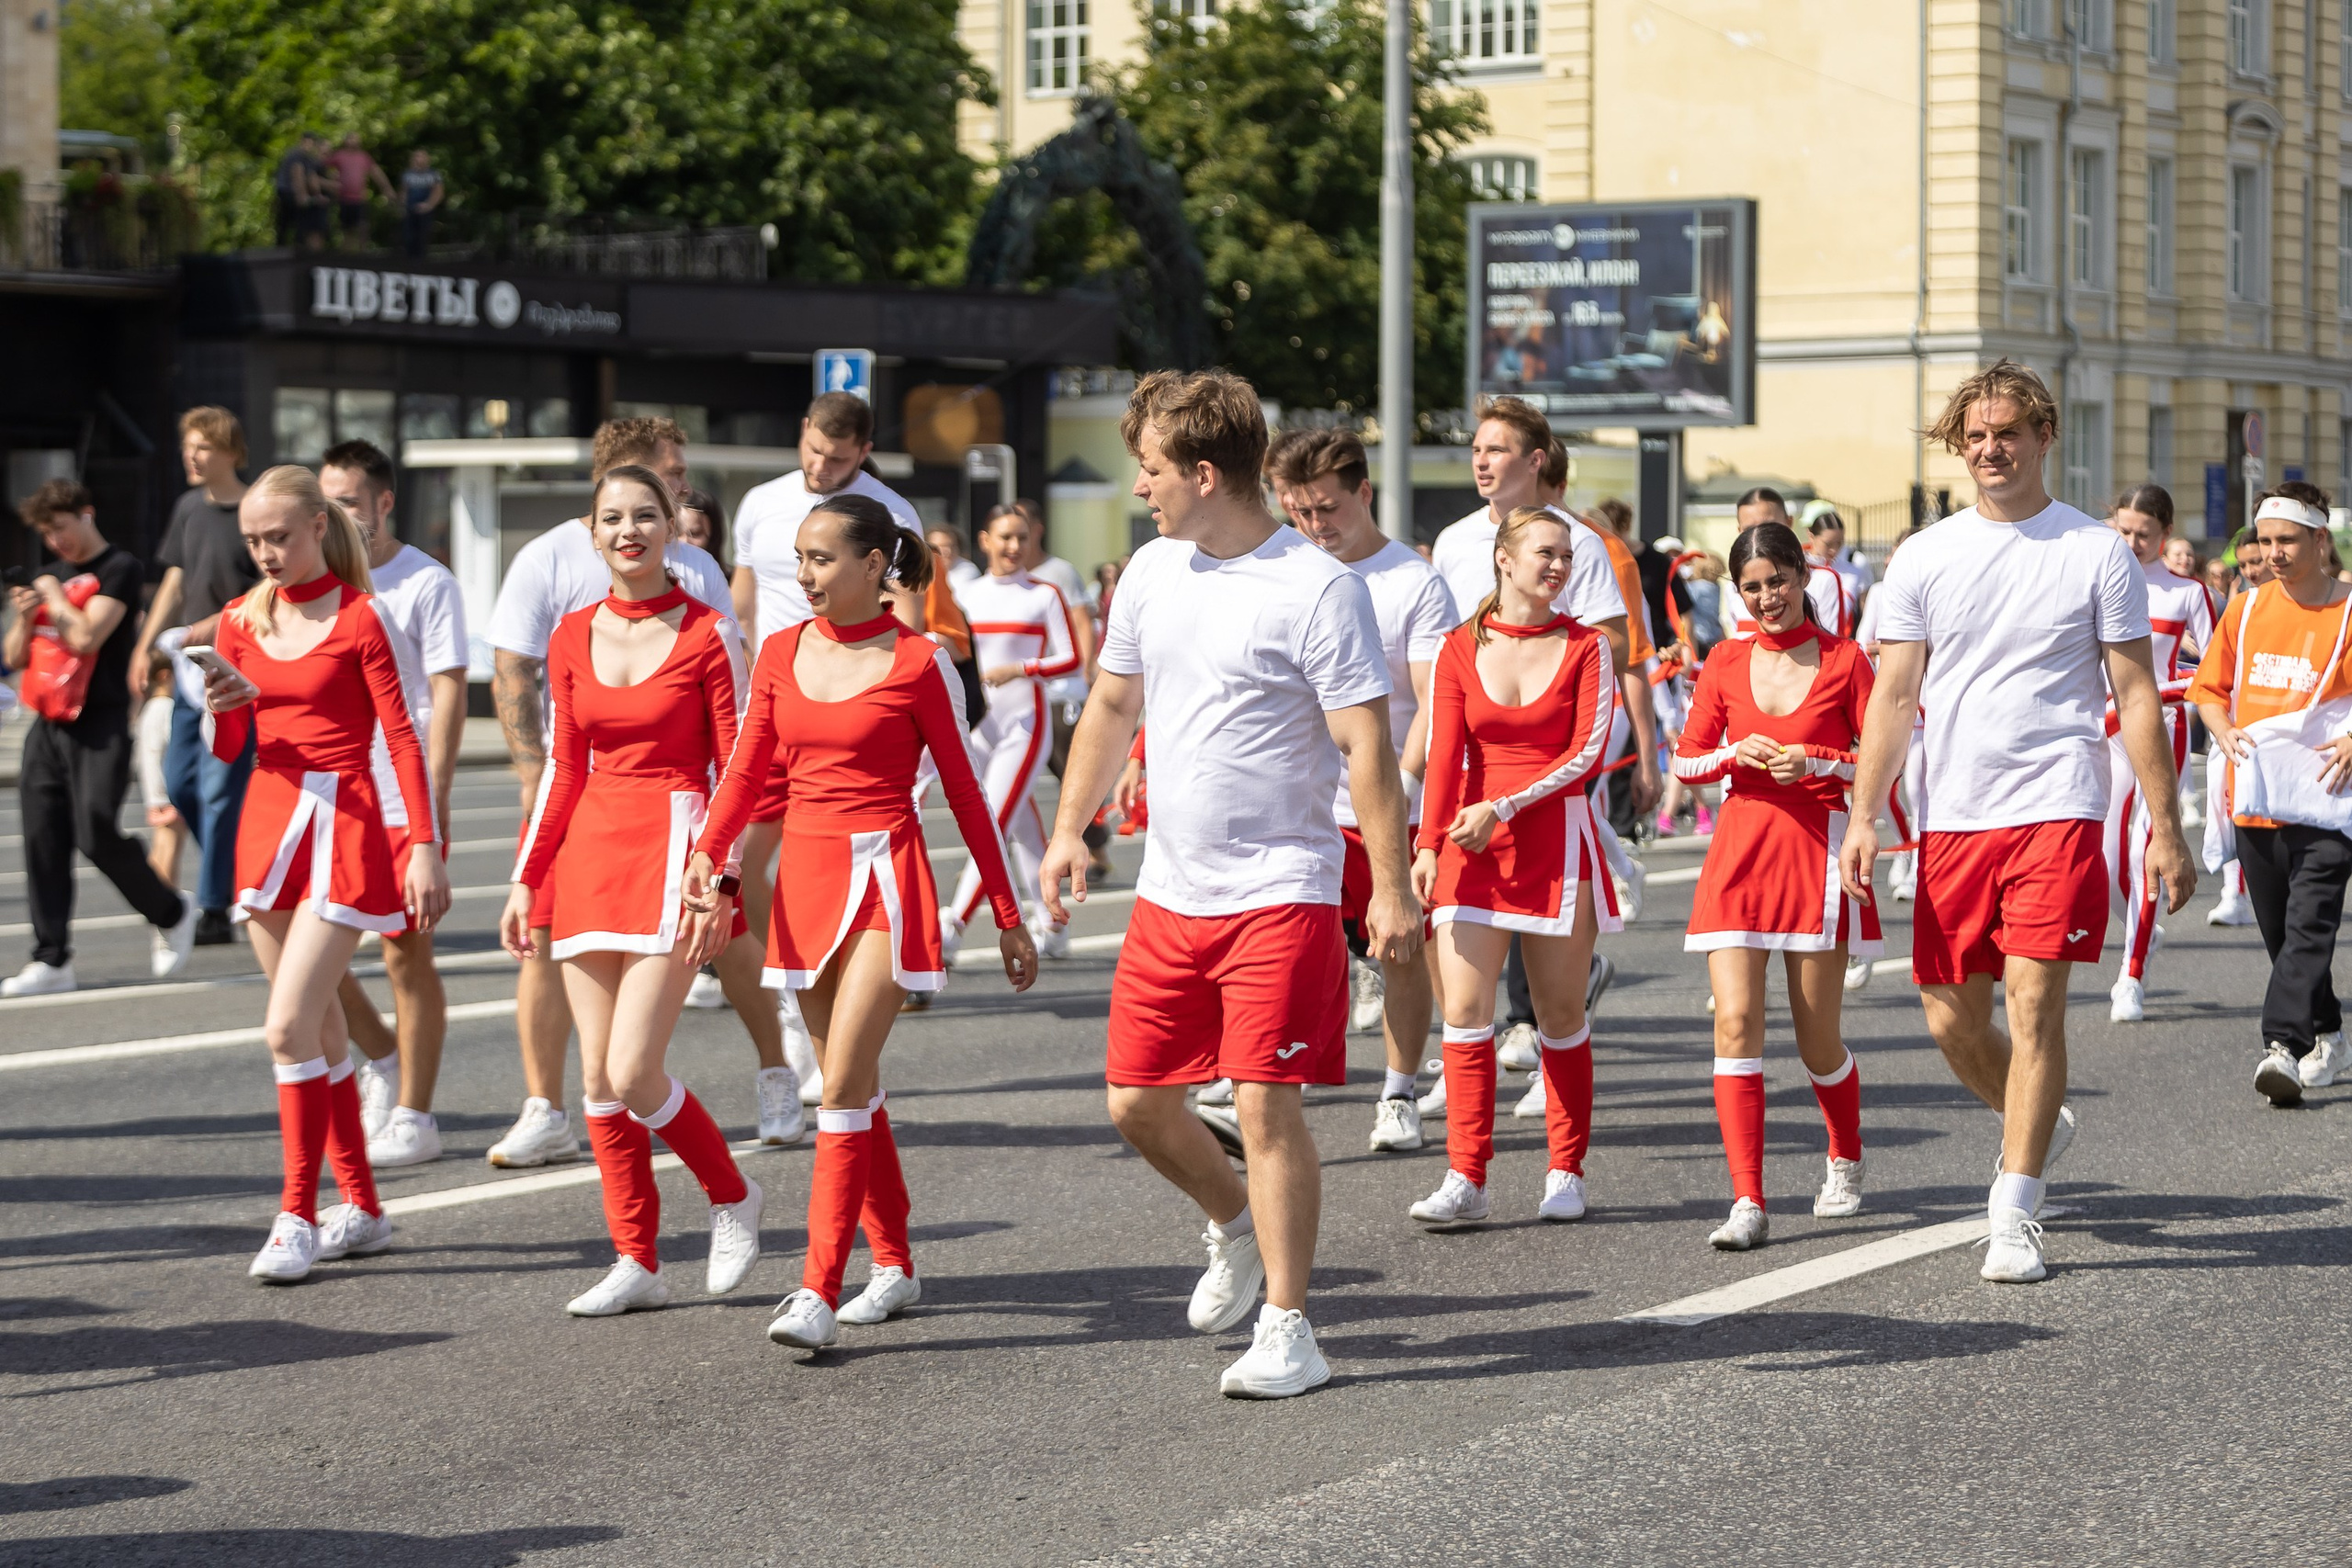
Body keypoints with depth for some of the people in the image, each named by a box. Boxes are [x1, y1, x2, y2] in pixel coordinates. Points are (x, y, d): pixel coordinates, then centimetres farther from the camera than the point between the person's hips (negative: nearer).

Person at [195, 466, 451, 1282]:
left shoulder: (358, 620, -8)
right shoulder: (242, 621, 8)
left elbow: (402, 737, -7)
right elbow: (226, 749, 10)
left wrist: (426, 847, -11)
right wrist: (221, 707, -13)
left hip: (342, 827, -6)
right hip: (269, 821, 6)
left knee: (289, 1028, -14)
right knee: (318, 1030, 10)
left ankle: (298, 1216, -7)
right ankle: (361, 1210, 19)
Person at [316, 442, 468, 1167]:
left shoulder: (426, 584, -5)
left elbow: (448, 695, -8)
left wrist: (435, 798, -16)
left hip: (405, 801, -6)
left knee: (407, 954, -1)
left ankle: (412, 1117, 6)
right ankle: (381, 1060, 23)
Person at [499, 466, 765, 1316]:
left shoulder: (707, 633, -5)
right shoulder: (572, 637, 10)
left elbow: (735, 769, -5)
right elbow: (564, 769, 15)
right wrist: (526, 878, 11)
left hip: (671, 843, -5)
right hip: (590, 849, 5)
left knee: (633, 1072, -12)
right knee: (597, 1078, 3)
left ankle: (732, 1196, 12)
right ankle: (636, 1261, 11)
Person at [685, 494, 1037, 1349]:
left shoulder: (917, 662, -5)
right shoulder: (783, 652, 8)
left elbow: (963, 791, 0)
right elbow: (749, 769, 9)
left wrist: (1009, 916, 2)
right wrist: (707, 854, -10)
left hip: (883, 878, -6)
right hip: (807, 877, 6)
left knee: (844, 1085, -14)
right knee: (854, 1085, 12)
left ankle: (819, 1291, -16)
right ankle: (894, 1264, 24)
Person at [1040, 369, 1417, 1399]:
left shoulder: (1317, 589, -13)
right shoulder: (1153, 572, 8)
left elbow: (1367, 747, -14)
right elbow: (1113, 705, 22)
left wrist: (1390, 890, -16)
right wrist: (1070, 831, 21)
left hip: (1280, 892, -7)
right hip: (1170, 891, 7)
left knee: (1265, 1105, -9)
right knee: (1137, 1101, 9)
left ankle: (1287, 1331, 1)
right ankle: (1236, 1226, 37)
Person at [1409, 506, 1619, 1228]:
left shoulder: (1585, 648, 1)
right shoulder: (1461, 648, 4)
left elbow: (1587, 752, -6)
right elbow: (1445, 757, 0)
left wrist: (1504, 806, -14)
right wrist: (1428, 844, -12)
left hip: (1557, 837, -1)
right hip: (1474, 845, 1)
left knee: (1560, 1013, 5)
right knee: (1464, 1009, -8)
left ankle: (1566, 1172, 15)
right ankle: (1466, 1180, -9)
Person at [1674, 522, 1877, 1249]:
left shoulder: (1844, 660, 0)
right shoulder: (1726, 665, 8)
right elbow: (1685, 762, 12)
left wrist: (1813, 762, -15)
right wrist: (1737, 753, -7)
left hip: (1818, 850, -2)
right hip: (1739, 853, 2)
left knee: (1818, 1037, 5)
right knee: (1736, 1021, -12)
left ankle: (1846, 1163, 34)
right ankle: (1747, 1202, -13)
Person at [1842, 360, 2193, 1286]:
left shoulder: (2097, 553, 2)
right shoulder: (1923, 559, 8)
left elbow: (2136, 697, 3)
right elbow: (1894, 697, 9)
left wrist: (2165, 828, -1)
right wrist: (1864, 815, -1)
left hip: (2055, 809, -3)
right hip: (1952, 817, 3)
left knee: (2034, 1007, -11)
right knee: (1951, 1019, 6)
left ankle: (2015, 1218, -6)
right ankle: (2040, 1124, 36)